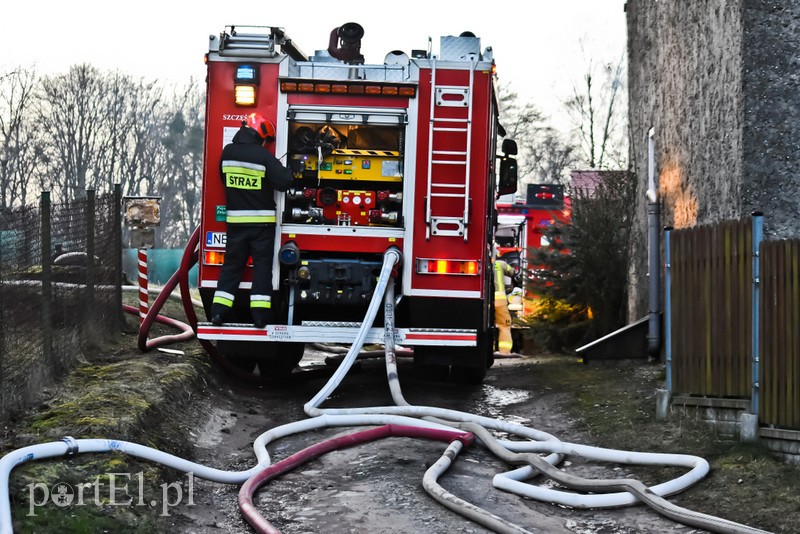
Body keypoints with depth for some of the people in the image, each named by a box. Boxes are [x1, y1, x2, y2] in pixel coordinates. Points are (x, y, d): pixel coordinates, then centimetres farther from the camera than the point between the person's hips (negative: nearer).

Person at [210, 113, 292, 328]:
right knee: (262, 266, 3)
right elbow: (283, 181, -15)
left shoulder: (228, 153, 2)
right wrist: (286, 170, 5)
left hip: (235, 220, 4)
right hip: (262, 220, -4)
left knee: (232, 264, 11)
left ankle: (219, 311, 5)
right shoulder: (264, 156, -13)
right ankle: (259, 313, -1)